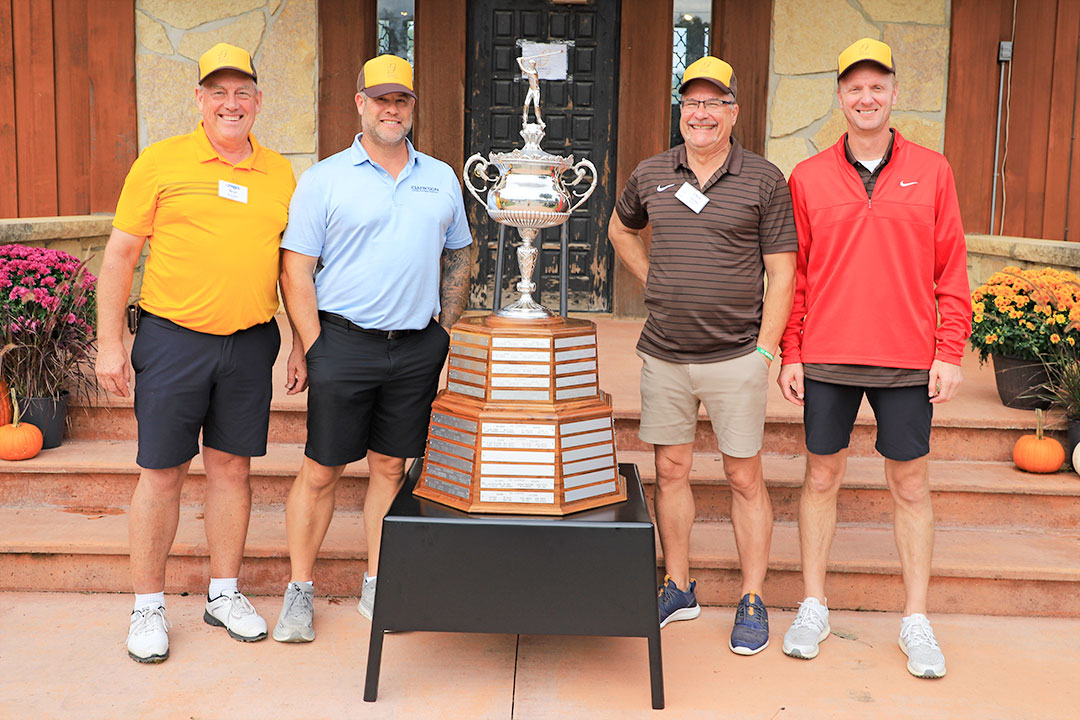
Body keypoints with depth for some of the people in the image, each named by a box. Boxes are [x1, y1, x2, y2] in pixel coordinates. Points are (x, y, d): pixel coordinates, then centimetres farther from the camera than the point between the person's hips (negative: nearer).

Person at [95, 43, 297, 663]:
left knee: (232, 466, 10)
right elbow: (120, 254, 0)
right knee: (162, 471, 4)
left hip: (250, 343, 3)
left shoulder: (280, 174, 8)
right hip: (173, 338, -3)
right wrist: (111, 344, -4)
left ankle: (225, 594, 25)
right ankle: (148, 606, 18)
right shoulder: (161, 162, -1)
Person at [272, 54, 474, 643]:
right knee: (321, 471, 3)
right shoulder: (325, 179, 0)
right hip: (344, 343, -3)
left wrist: (444, 334, 10)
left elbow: (459, 258, 19)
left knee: (390, 467, 10)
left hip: (417, 349, 3)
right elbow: (296, 269, -3)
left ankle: (376, 587, 22)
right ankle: (299, 592, 17)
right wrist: (317, 349, -8)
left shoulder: (442, 178, 11)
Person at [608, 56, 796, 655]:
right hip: (663, 357, 3)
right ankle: (678, 590, 26)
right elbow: (621, 230, 25)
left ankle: (752, 602, 17)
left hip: (735, 358, -3)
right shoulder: (651, 174, 5)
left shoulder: (763, 180, -4)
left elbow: (781, 272, -4)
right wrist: (654, 281, 11)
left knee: (744, 477, 5)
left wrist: (765, 350, -10)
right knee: (671, 471, 11)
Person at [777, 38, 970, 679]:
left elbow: (952, 267, 4)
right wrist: (790, 353, 2)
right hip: (827, 359, 1)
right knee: (822, 476, 9)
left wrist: (950, 352, -2)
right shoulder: (809, 178, 4)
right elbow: (794, 274, 6)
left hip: (908, 361, 0)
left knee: (911, 486, 7)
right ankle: (814, 608, 23)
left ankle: (917, 621, 19)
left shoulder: (931, 171, 3)